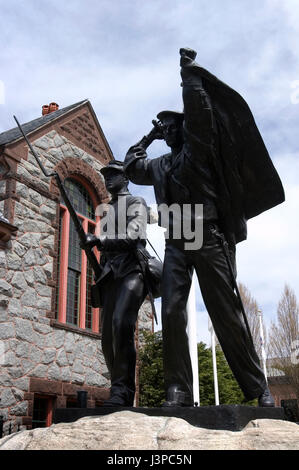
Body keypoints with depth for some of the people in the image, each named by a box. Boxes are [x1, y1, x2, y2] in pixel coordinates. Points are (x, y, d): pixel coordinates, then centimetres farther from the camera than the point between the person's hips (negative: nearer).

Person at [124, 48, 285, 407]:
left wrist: (189, 71, 7)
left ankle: (257, 388, 3)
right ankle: (179, 391, -7)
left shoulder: (198, 147, 10)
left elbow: (198, 109, -2)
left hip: (208, 238, -5)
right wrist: (147, 138, 33)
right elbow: (131, 167, 36)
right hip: (175, 243, 5)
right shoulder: (160, 165, 25)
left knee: (226, 314, -6)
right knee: (172, 314, -9)